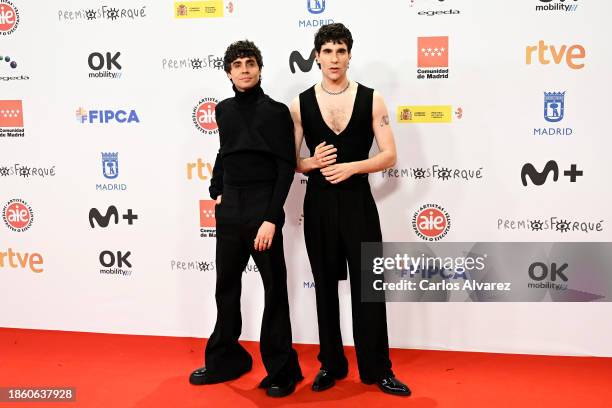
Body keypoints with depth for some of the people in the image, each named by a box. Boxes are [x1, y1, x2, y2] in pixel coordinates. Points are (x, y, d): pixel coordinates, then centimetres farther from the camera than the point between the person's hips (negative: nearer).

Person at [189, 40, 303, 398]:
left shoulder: (276, 112, -6)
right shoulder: (224, 110, 10)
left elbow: (286, 168, -10)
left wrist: (271, 218, -17)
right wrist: (216, 190, 14)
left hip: (262, 211, -5)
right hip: (229, 211, 6)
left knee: (274, 290, 2)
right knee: (226, 287, 13)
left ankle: (281, 369, 14)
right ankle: (225, 360, 28)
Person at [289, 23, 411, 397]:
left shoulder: (371, 99, -1)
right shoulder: (301, 104, 2)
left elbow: (389, 156, -3)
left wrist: (350, 167, -17)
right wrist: (313, 162, -15)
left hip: (358, 202, -1)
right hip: (319, 204, 2)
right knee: (325, 287, 11)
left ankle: (377, 370, 15)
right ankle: (332, 365, 25)